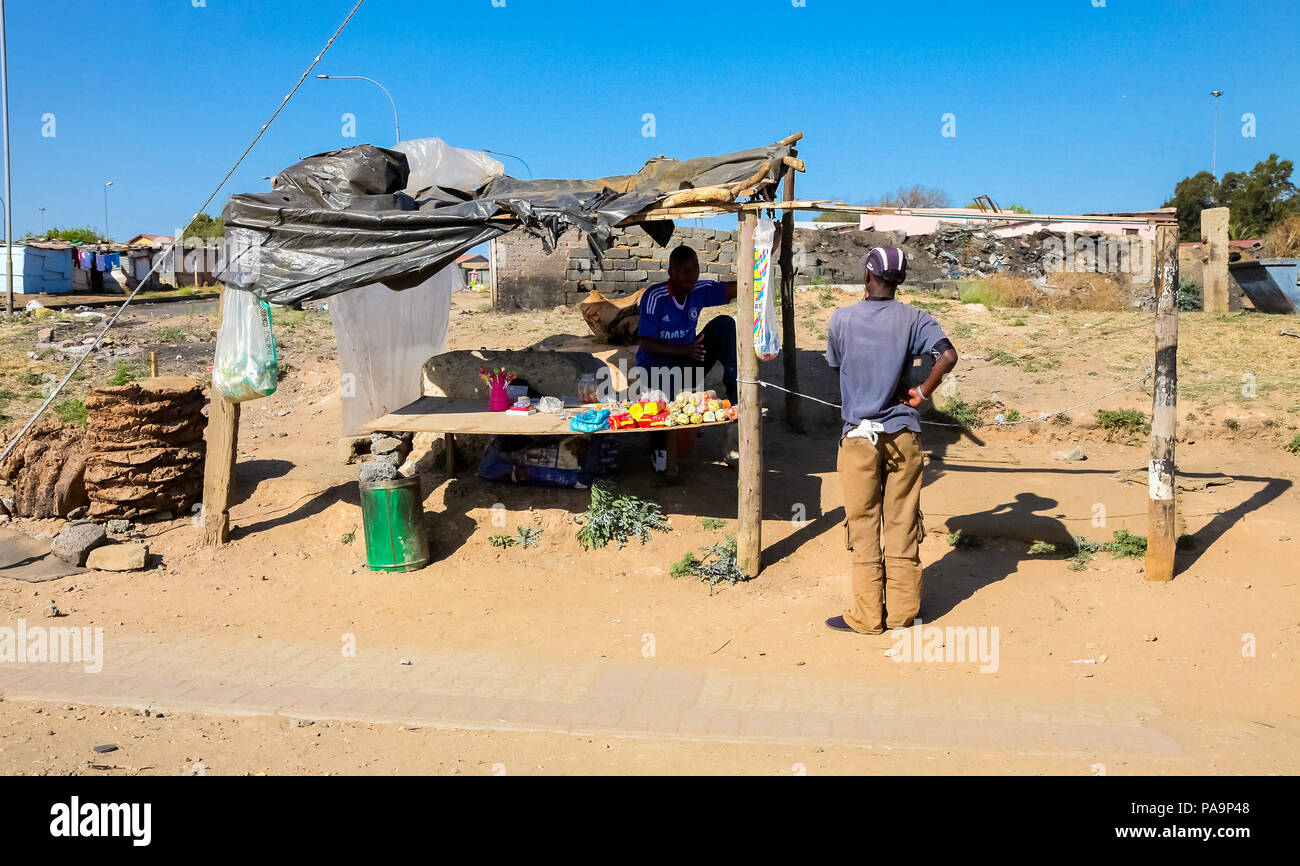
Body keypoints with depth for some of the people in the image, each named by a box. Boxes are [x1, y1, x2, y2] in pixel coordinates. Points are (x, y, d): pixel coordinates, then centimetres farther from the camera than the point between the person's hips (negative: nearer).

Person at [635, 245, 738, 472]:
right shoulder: (655, 297, -17)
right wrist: (684, 350, -33)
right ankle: (658, 445, -23)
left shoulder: (700, 291, -4)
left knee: (724, 323, -14)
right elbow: (646, 344, -20)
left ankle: (735, 391, -19)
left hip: (687, 361, 5)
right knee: (670, 374, -43)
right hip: (654, 362, -5)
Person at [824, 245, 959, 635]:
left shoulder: (842, 318, -6)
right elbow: (948, 356, -18)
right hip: (904, 435, 2)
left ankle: (867, 617, 10)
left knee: (863, 526, 6)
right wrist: (921, 394, -5)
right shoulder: (914, 319, -3)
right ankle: (902, 612, 18)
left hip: (859, 435, -1)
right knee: (903, 523, 10)